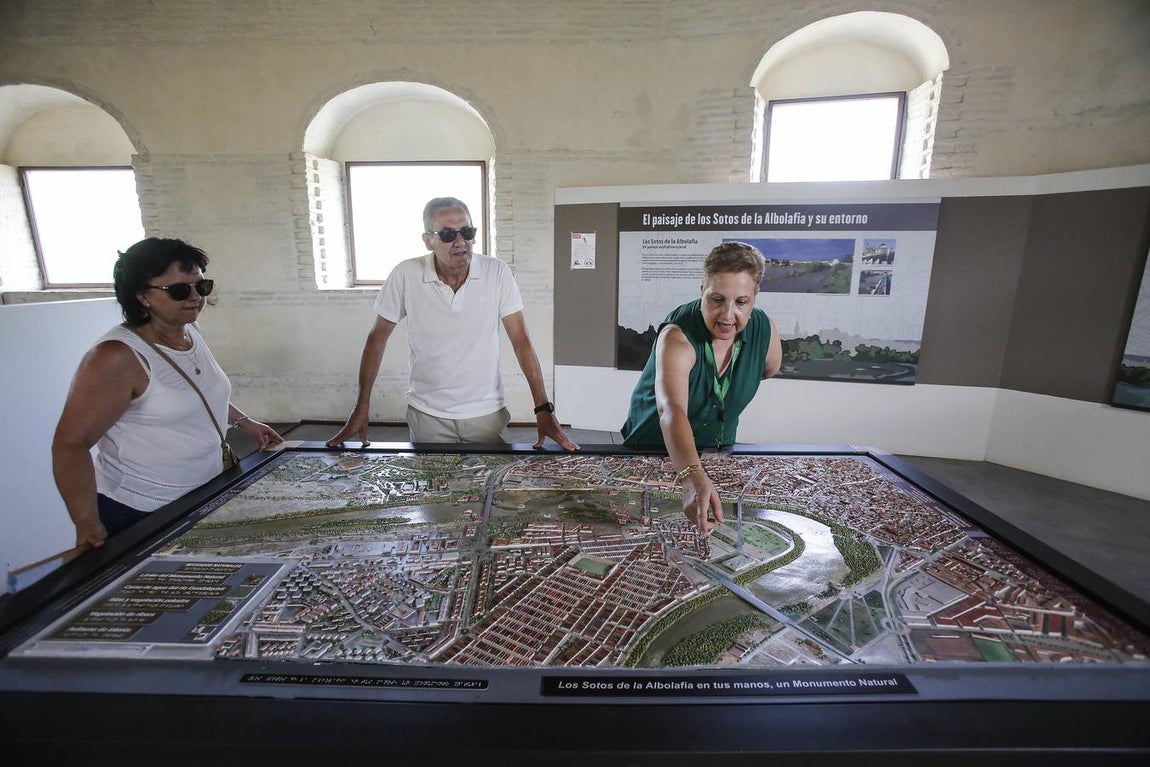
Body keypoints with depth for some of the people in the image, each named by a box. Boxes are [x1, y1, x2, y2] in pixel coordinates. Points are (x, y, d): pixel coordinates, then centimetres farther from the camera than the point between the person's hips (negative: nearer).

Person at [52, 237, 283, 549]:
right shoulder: (118, 356, -23)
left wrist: (245, 422, 18)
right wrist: (88, 526, -22)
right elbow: (71, 444, -21)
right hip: (137, 512, -7)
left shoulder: (190, 333, 1)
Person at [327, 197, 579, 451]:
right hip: (427, 414, 0)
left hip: (487, 413, 0)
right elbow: (378, 338, -1)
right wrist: (362, 408, -2)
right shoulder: (405, 275, -11)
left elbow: (521, 341, -11)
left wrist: (544, 410, -17)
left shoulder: (497, 273, -11)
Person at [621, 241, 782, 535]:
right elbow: (671, 411, -50)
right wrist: (693, 478, -64)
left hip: (716, 454, 5)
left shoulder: (764, 330, -15)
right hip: (654, 450, -4)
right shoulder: (678, 338, -33)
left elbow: (769, 368, 10)